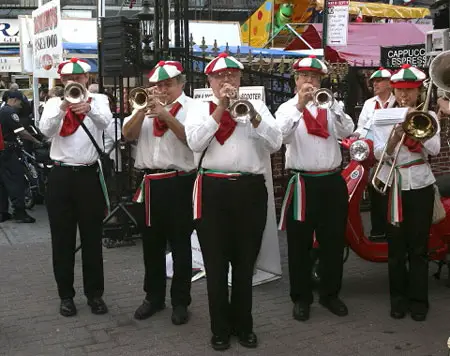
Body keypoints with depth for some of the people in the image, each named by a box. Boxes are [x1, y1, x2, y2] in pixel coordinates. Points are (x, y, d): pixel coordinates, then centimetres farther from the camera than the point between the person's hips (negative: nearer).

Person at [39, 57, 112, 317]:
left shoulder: (98, 100, 4)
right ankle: (66, 295, 20)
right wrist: (63, 107, -33)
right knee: (62, 239, 8)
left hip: (89, 175, -1)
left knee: (92, 237, 7)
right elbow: (46, 130, -14)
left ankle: (95, 293, 20)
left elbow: (105, 122, -18)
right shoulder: (54, 102, 6)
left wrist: (89, 108, -40)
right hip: (61, 176, 1)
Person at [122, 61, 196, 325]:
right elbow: (128, 134, 1)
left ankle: (181, 301, 15)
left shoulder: (192, 107, -1)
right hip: (150, 183, 5)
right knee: (152, 244, 13)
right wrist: (142, 110, -12)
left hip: (179, 183, -5)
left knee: (180, 244, 3)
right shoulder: (147, 106, 13)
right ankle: (154, 297, 27)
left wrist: (166, 115, -19)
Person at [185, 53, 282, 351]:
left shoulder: (256, 105, 11)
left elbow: (275, 143, -2)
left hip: (250, 190, 1)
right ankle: (220, 328, 22)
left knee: (245, 262, 12)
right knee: (216, 264, 7)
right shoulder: (200, 109, 8)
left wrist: (253, 115, -15)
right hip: (212, 191, -1)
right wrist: (220, 109, -13)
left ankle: (243, 324, 28)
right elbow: (195, 142, -10)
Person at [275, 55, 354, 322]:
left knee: (334, 241, 11)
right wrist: (300, 105, -28)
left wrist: (331, 102, -19)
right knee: (300, 243, 4)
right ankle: (301, 298, 18)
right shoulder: (287, 108, 1)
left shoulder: (330, 105, 9)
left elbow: (347, 131, -8)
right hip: (303, 183, -3)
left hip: (333, 182, 3)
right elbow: (282, 135, -19)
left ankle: (330, 294, 26)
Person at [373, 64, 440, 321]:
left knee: (419, 246, 4)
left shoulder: (428, 116, 4)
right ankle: (399, 297, 16)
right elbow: (379, 154, -7)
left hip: (420, 186, 0)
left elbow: (434, 150, -10)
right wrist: (394, 138, -25)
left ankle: (419, 299, 14)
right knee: (396, 245, 5)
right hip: (392, 186, 0)